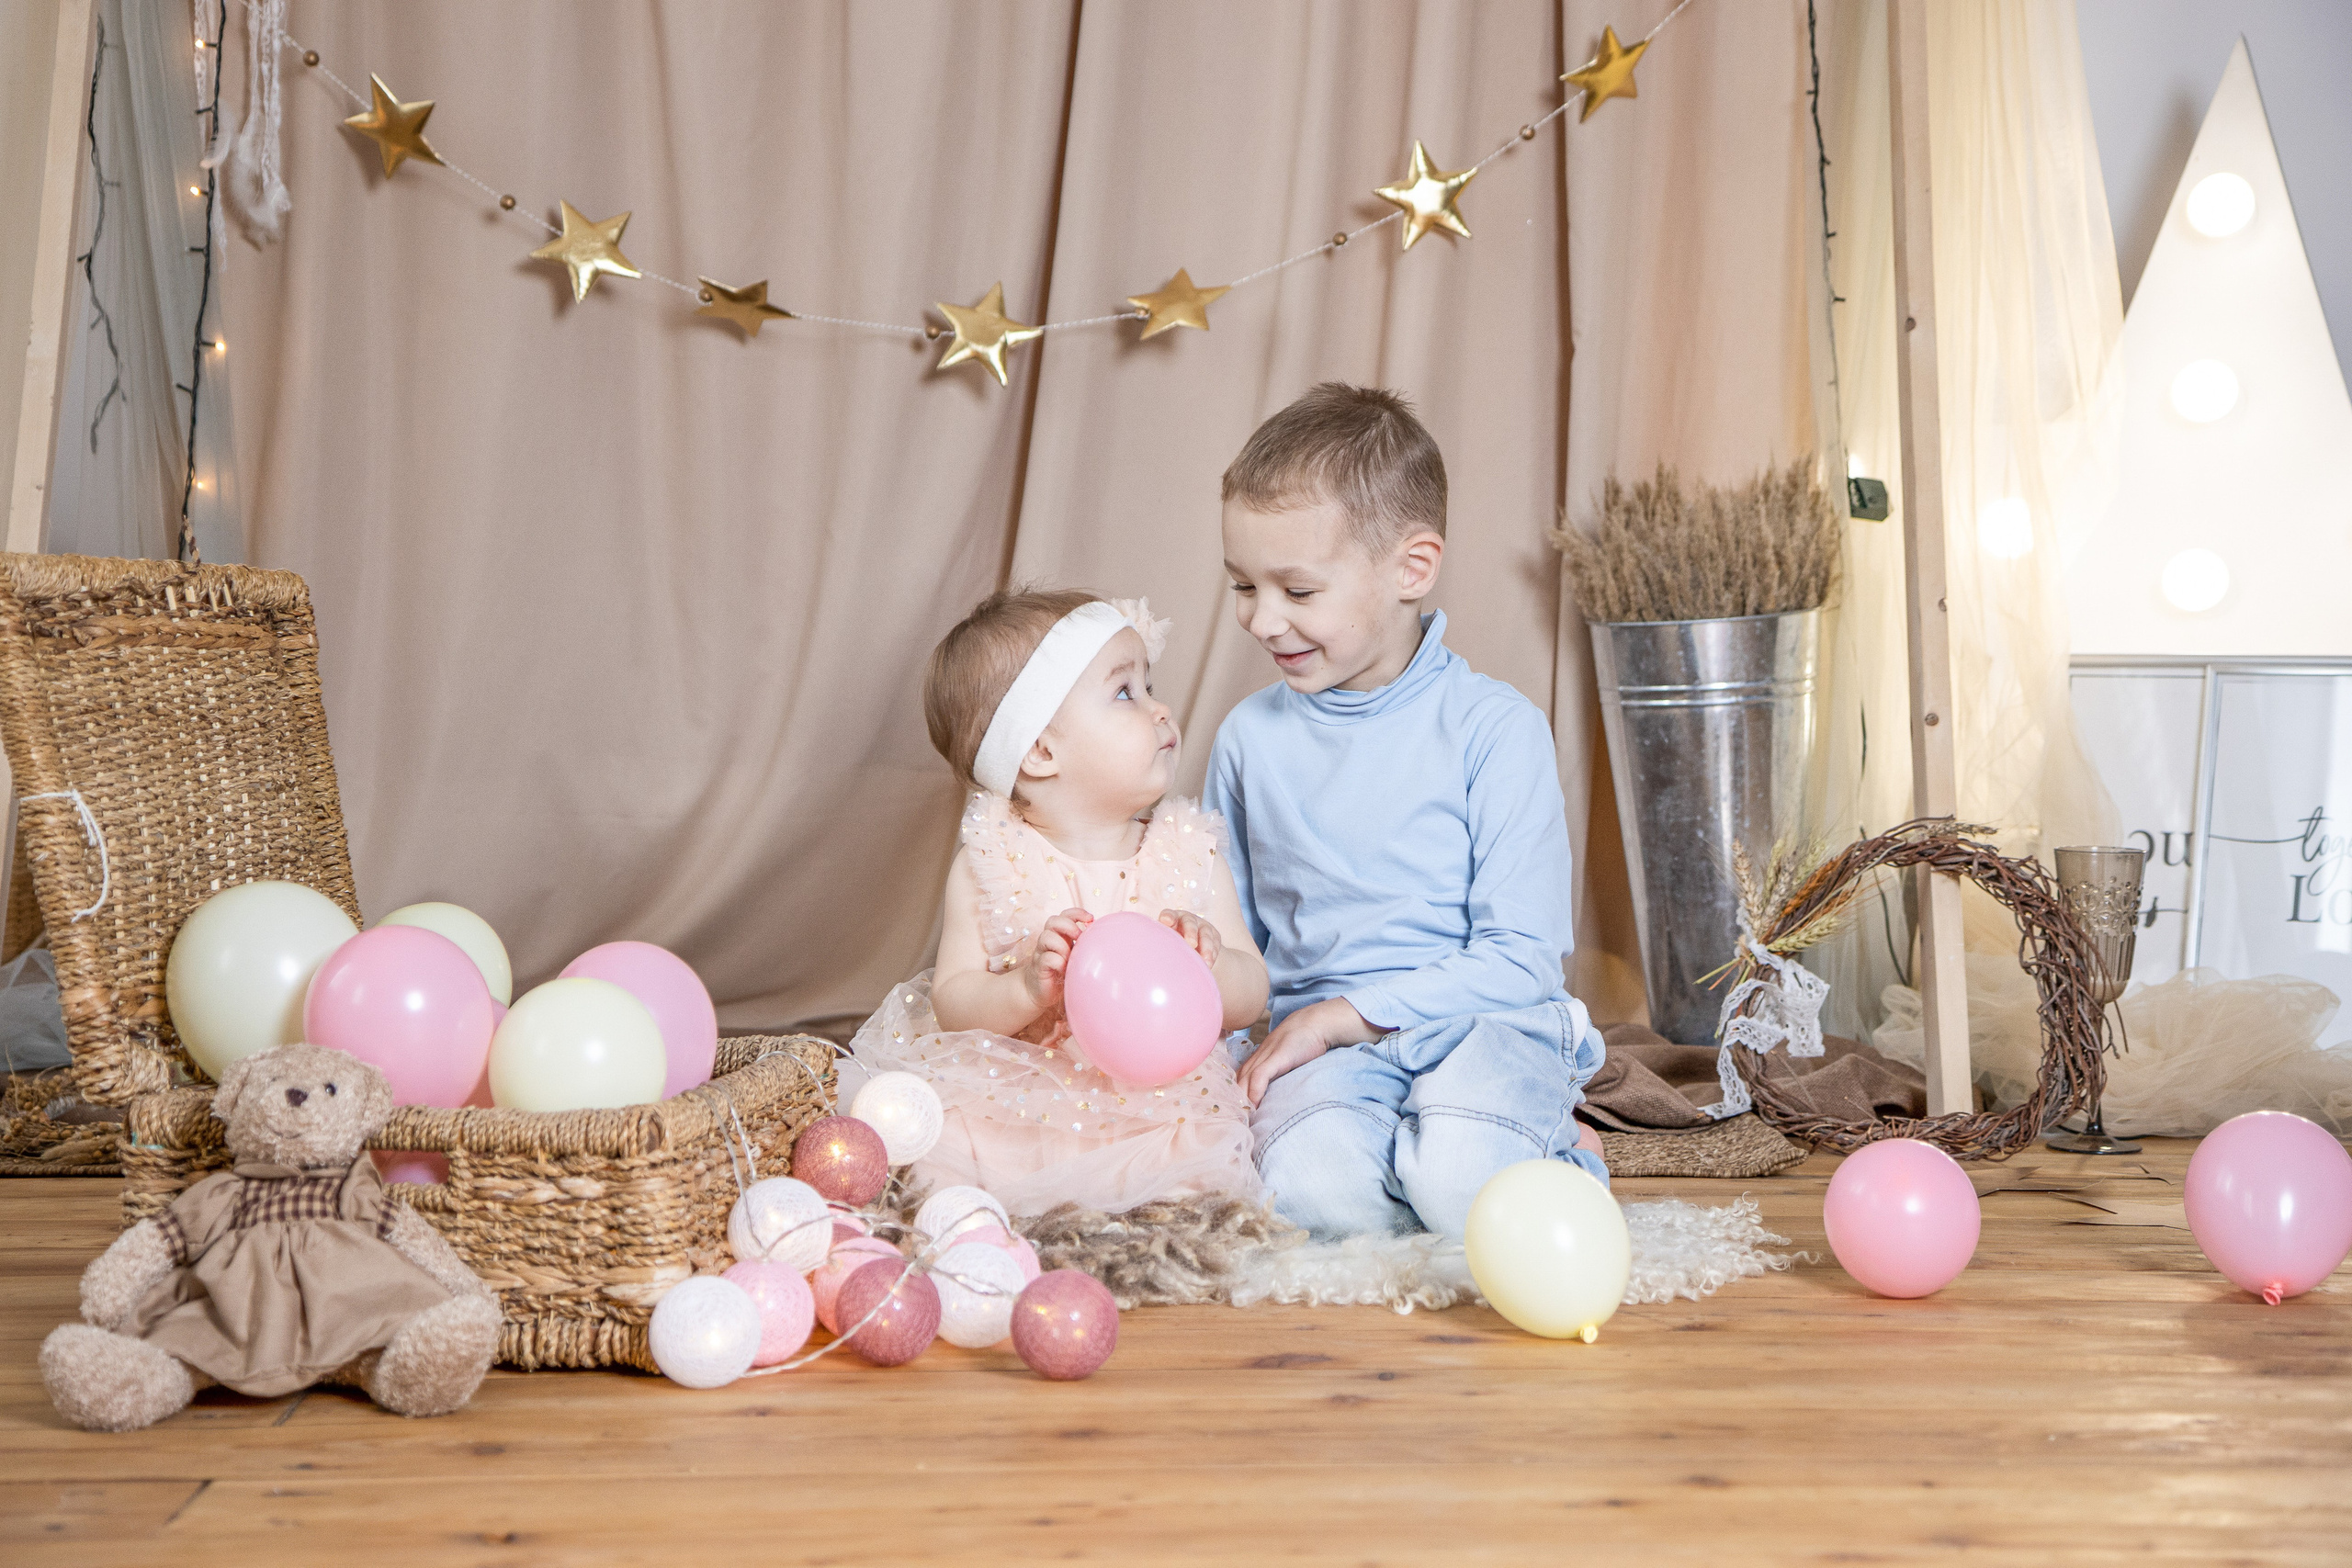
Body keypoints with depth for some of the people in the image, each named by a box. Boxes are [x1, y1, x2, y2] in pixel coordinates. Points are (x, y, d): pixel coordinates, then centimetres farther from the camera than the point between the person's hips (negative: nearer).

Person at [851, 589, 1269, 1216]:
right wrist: (1026, 987, -25)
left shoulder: (1192, 854, 2)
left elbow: (1250, 999, 2)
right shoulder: (989, 864, -3)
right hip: (1008, 1100, -2)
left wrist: (1210, 961, -21)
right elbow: (951, 1005, -4)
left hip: (1155, 1103, 2)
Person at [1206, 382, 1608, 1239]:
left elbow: (1519, 957, -9)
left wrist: (1339, 1013, -15)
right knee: (1309, 1185, -30)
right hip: (1324, 1045, 3)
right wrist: (1227, 1063, -1)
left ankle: (1560, 1158, 2)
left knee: (1459, 1180, -33)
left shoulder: (1492, 727, -5)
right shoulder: (1250, 736, 7)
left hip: (1482, 1020, -2)